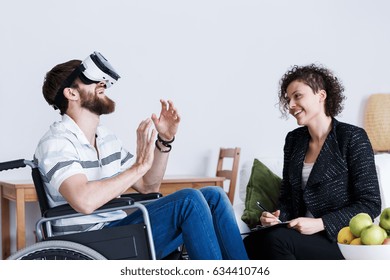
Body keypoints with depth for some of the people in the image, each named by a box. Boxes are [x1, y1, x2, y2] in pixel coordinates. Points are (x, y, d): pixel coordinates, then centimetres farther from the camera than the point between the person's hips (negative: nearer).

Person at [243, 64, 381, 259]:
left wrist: (320, 223, -18)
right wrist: (276, 217, -4)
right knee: (249, 244, -25)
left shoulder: (352, 137, -5)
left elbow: (370, 204, -9)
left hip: (339, 238, -5)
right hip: (301, 232, 5)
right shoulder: (293, 139, 14)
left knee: (277, 238, -32)